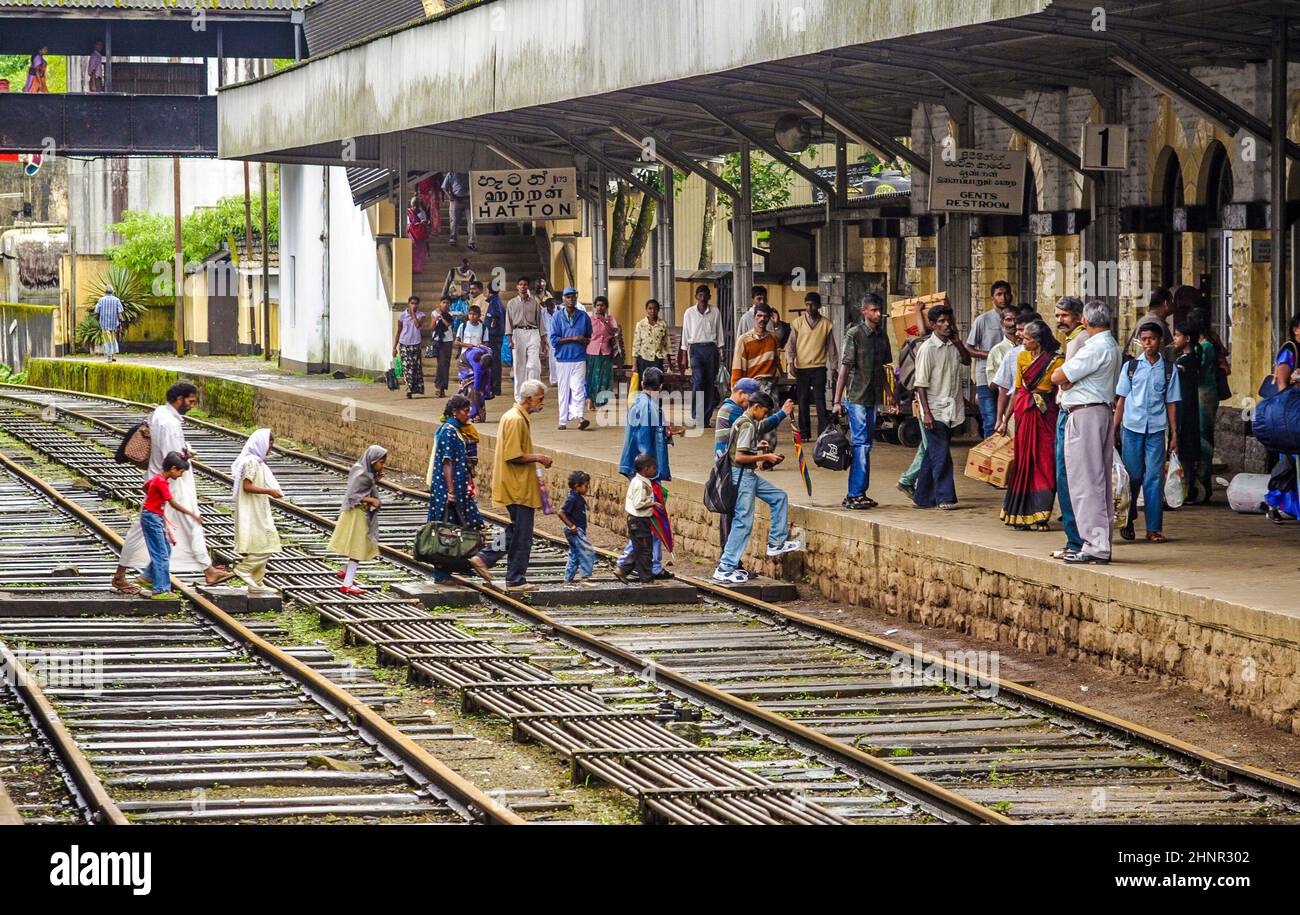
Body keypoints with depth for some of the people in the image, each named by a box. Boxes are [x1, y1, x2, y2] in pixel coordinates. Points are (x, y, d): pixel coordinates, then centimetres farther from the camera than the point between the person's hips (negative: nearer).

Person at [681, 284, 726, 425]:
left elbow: (720, 334, 10)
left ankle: (706, 418, 4)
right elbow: (685, 335, 7)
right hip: (696, 349, -2)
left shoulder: (715, 313, 6)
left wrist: (720, 354, 5)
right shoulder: (689, 313, 4)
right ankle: (697, 416, -14)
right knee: (698, 379, -18)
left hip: (711, 349, 2)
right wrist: (684, 357, 5)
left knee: (710, 383, 0)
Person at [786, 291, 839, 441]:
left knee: (820, 401, -9)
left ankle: (824, 433, -10)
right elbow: (791, 344, 5)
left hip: (819, 367, -1)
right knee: (803, 402, 4)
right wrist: (790, 362, -8)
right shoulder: (798, 323, 6)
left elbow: (831, 346, 11)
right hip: (801, 367, 1)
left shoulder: (826, 324, 5)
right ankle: (804, 433, 11)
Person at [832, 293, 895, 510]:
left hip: (873, 398, 7)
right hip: (856, 397, -7)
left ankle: (858, 494, 13)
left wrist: (891, 395, 22)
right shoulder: (854, 334, -8)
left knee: (865, 445, 9)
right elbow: (844, 367, -10)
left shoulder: (882, 336, 11)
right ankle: (856, 494, -9)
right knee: (861, 445, -10)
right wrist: (837, 400, -13)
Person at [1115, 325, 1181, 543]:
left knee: (1154, 477, -3)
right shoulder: (1131, 367, 6)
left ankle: (1154, 528, -1)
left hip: (1156, 429, 0)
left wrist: (1174, 433, 5)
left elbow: (1171, 402, 8)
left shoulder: (1169, 369, 6)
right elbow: (1122, 399, 8)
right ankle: (1127, 522, 16)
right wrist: (1115, 427, 4)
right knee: (1132, 476, 3)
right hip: (1132, 427, 0)